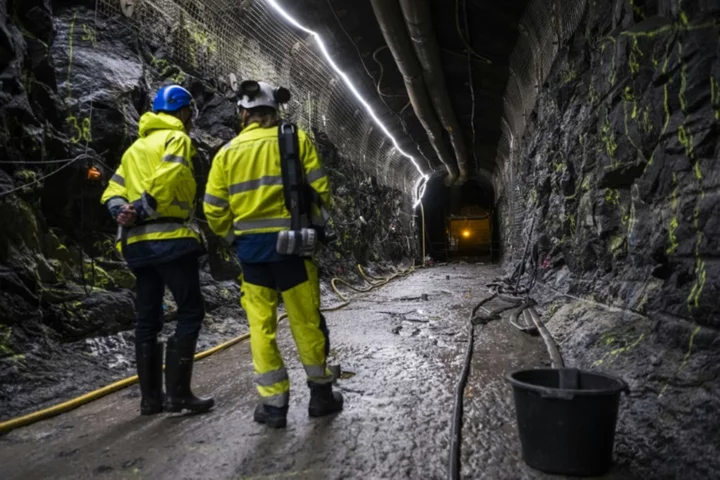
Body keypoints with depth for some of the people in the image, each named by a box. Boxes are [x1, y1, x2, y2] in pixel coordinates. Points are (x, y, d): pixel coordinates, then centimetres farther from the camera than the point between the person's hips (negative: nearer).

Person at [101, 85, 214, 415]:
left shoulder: (135, 147, 25)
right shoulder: (177, 139, 0)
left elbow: (112, 192, 16)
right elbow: (167, 179, -18)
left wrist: (122, 211, -3)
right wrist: (140, 211, -15)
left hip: (138, 243, 8)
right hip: (170, 238, -8)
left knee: (147, 319, 10)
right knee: (190, 312, -3)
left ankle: (151, 397, 15)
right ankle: (178, 392, -6)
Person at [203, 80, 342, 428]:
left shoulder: (228, 151, 4)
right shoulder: (297, 139, 0)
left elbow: (214, 209, 2)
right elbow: (320, 191, -5)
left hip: (250, 247, 2)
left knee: (261, 325, 9)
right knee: (306, 321, 10)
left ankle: (274, 403, 14)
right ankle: (320, 393, 22)